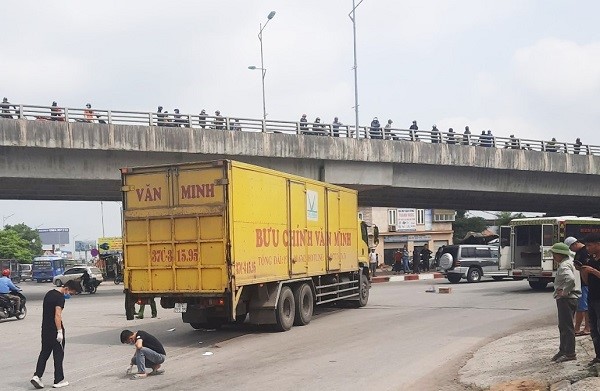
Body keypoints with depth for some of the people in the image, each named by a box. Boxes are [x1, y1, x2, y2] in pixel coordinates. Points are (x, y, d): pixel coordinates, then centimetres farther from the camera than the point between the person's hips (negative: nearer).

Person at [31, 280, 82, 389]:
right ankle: (59, 380, 8)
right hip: (55, 330, -8)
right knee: (58, 355, 2)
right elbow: (57, 315, -24)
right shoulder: (60, 298, -16)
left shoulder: (49, 293, 12)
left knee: (44, 353, 13)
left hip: (45, 329, 8)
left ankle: (37, 375, 1)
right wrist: (60, 332, -25)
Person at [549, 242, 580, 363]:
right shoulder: (566, 262, 14)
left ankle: (570, 353, -1)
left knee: (567, 327, -6)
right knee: (563, 326, 17)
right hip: (563, 299, 11)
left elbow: (570, 279, -37)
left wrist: (564, 292, -25)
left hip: (566, 299, -11)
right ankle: (563, 350, 26)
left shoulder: (564, 266, -19)